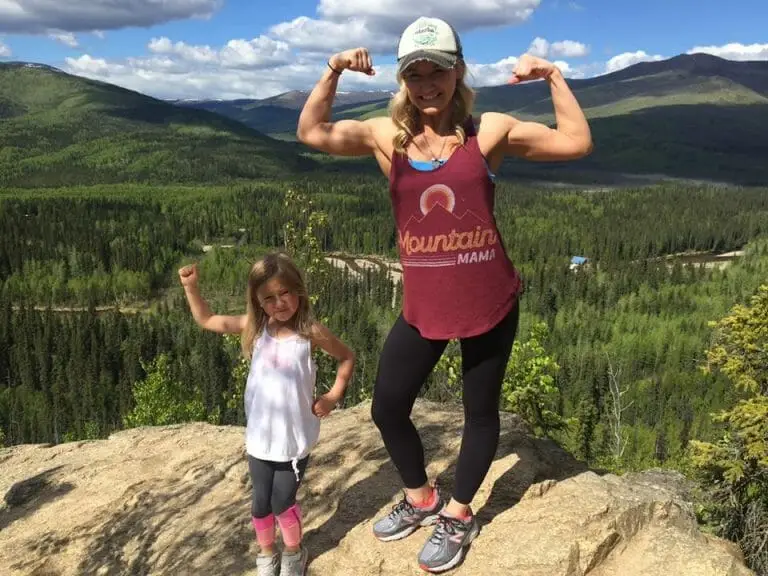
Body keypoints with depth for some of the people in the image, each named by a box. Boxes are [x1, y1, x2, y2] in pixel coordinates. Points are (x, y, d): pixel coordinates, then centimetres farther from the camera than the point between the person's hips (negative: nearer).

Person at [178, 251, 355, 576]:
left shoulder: (311, 332, -12)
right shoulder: (254, 328, -5)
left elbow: (347, 358, 2)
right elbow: (206, 321, 6)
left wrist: (333, 396, -6)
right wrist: (190, 287, -5)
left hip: (295, 439, -3)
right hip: (260, 438, 3)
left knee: (283, 503, 8)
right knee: (261, 503, 15)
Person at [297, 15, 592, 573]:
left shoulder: (488, 131, -5)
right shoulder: (387, 135, 1)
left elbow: (577, 143, -6)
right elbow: (312, 133, -5)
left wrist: (553, 76, -14)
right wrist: (333, 72, -16)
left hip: (489, 302, -2)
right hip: (423, 306, 3)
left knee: (481, 411, 12)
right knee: (387, 407, 9)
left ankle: (457, 516, 37)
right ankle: (420, 498, 38)